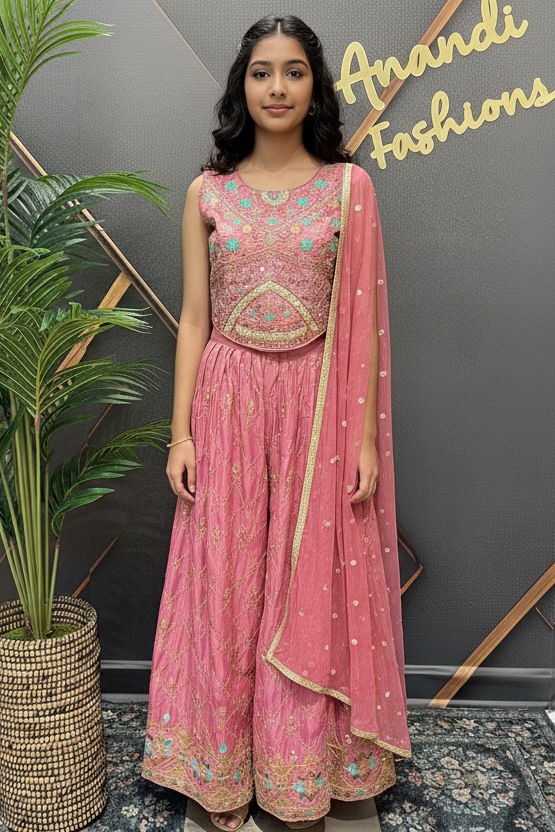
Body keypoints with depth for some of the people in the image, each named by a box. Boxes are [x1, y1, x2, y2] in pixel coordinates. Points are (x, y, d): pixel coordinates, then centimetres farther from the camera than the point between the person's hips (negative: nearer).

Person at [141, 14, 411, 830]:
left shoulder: (348, 185, 3)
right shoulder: (208, 192, 6)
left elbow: (362, 319, 0)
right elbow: (193, 319, 4)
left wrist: (365, 435, -5)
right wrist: (180, 433, -1)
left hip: (316, 406, -1)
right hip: (228, 404, 1)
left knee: (312, 594, 7)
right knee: (227, 590, 8)